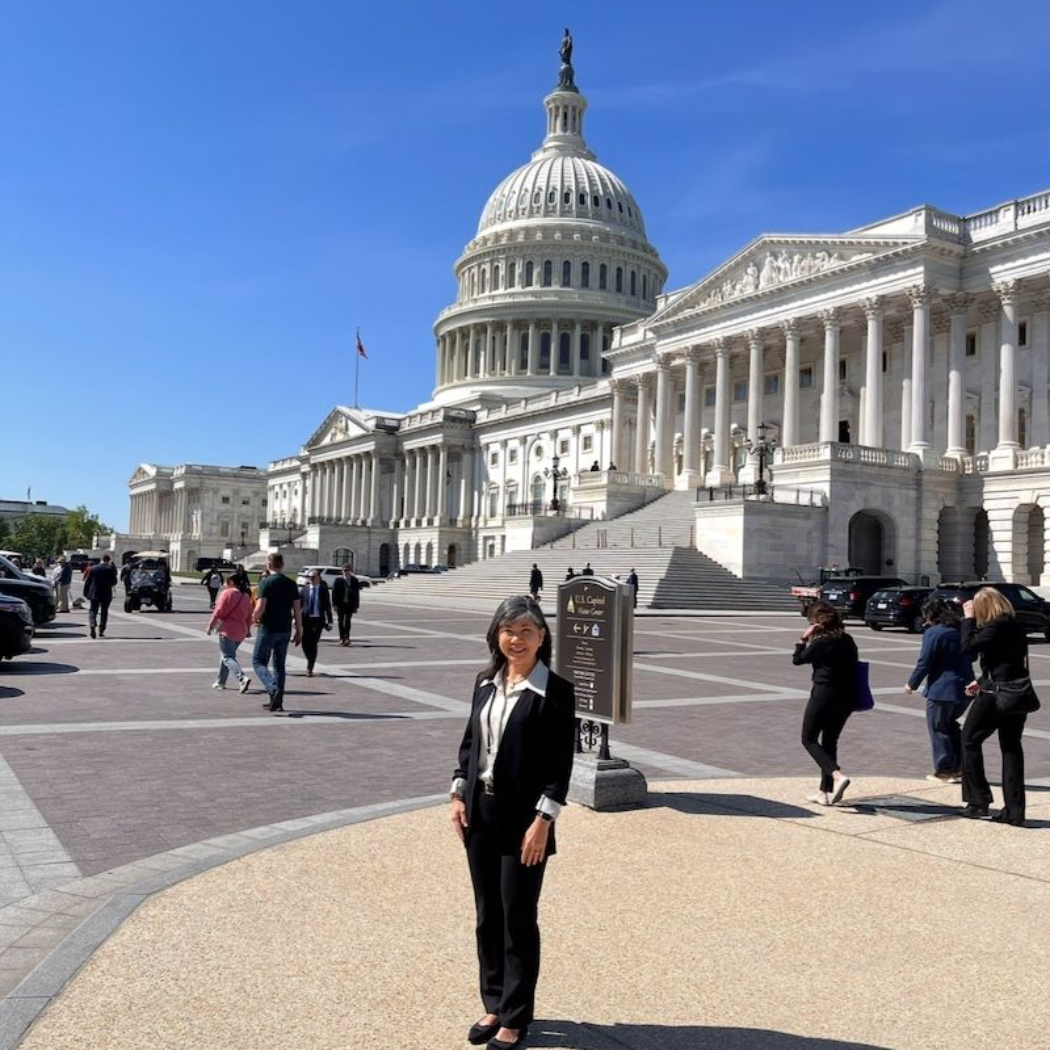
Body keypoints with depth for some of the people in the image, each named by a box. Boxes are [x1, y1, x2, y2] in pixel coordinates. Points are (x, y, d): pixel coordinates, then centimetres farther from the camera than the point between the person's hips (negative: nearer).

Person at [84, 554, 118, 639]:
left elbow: (87, 582, 3)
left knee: (93, 611, 6)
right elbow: (114, 582, -3)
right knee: (104, 613, 9)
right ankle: (101, 632, 8)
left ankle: (92, 626, -20)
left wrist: (86, 593, 11)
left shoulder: (93, 568, -1)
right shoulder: (110, 569, -8)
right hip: (106, 594, -1)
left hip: (94, 594, 1)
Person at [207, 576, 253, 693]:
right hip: (241, 632, 7)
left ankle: (242, 679, -26)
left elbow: (218, 612, -13)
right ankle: (220, 681, 27)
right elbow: (249, 616, 15)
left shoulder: (227, 593, -9)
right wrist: (248, 630, 23)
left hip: (227, 630, -7)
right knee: (226, 655, 22)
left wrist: (210, 625, -4)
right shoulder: (246, 597, 12)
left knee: (227, 657, -6)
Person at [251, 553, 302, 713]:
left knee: (258, 661, 4)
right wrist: (298, 630, 10)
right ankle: (277, 701, 15)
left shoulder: (266, 582, -10)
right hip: (285, 630, 5)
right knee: (279, 665, 14)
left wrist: (254, 618, 2)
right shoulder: (291, 583, 5)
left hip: (268, 629, -5)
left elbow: (260, 607, -18)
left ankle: (273, 689, -18)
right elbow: (297, 609, 4)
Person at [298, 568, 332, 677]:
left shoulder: (323, 590, 0)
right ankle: (310, 663, 25)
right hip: (306, 619, 2)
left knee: (313, 644, -4)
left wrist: (329, 621, -3)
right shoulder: (304, 589, 4)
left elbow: (328, 606, 1)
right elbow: (298, 605, 6)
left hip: (318, 620, -2)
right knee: (305, 643, 0)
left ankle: (310, 668, 4)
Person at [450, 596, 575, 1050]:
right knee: (488, 916, 16)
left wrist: (542, 821, -16)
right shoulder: (486, 682, 6)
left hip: (523, 820, -6)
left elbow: (561, 764, -13)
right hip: (480, 813, 6)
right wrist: (459, 793, 6)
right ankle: (494, 1005, 32)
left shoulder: (556, 691, -12)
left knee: (518, 920, 6)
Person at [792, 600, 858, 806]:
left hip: (824, 695, -7)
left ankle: (837, 775, -16)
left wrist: (803, 638, 1)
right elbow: (852, 665, 14)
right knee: (830, 741, 17)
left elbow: (797, 660, -3)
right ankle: (826, 791, 18)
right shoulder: (848, 641, 6)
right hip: (846, 698, 7)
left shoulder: (820, 642, -14)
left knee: (809, 739, 5)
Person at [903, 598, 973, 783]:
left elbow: (924, 663, -13)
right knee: (950, 725, 22)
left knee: (938, 729, 6)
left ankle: (945, 771, 9)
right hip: (965, 688, 8)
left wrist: (912, 684, -2)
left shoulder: (933, 633, -13)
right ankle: (958, 767, 23)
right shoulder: (961, 630, 9)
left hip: (942, 690, -8)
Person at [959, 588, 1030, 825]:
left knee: (970, 740, 7)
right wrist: (982, 681, 23)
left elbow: (968, 647, -18)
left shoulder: (996, 627, -16)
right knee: (1011, 748, 10)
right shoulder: (1015, 626, 12)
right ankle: (1014, 811, 10)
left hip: (995, 694, -8)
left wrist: (968, 618, -9)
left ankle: (978, 801, 8)